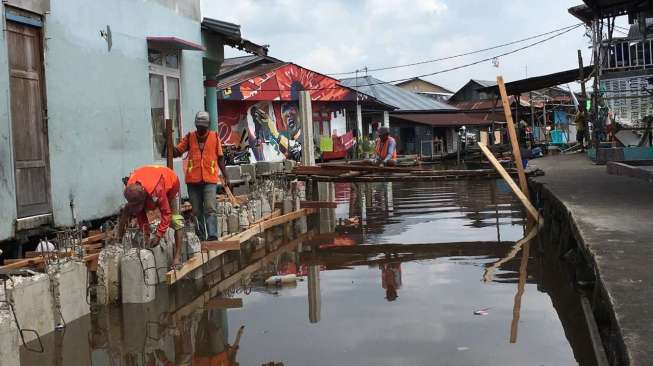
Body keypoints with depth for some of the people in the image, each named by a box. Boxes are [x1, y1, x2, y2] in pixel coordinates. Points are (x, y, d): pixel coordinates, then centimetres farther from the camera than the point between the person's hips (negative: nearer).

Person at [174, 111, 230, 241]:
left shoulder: (215, 137, 7)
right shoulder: (189, 137, 9)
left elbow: (220, 158, 12)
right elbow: (176, 152, 6)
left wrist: (226, 177, 8)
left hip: (210, 180, -2)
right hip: (193, 180, 2)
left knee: (210, 209, -14)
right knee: (197, 211, 7)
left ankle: (212, 235, -20)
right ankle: (200, 237, 14)